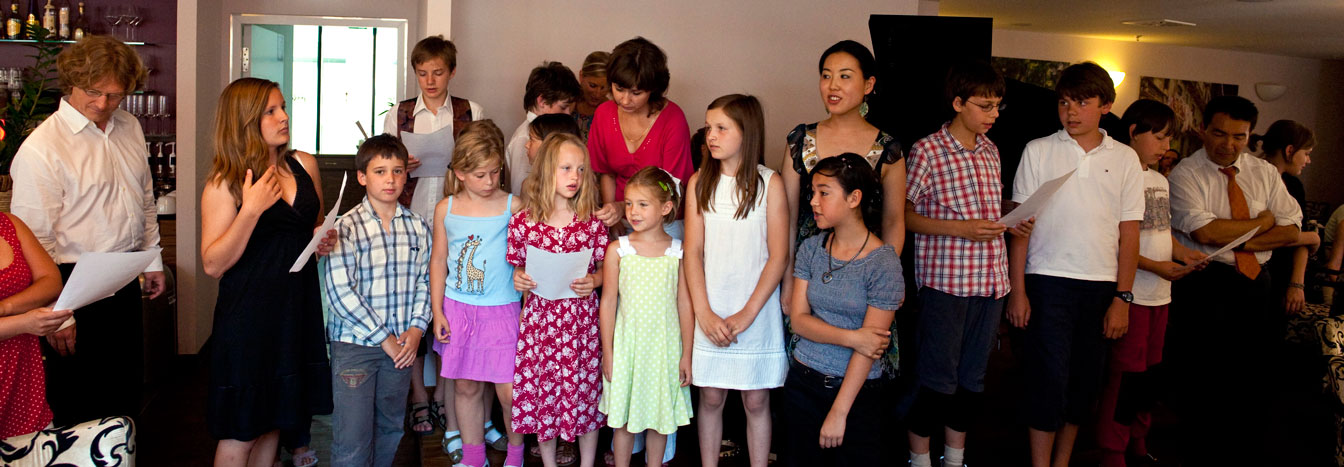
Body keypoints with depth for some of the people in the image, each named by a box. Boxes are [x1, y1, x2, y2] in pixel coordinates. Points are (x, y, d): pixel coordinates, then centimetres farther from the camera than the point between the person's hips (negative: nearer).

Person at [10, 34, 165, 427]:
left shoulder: (130, 128, 5)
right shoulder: (41, 148, -17)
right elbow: (34, 240, -17)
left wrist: (152, 259, 18)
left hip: (125, 283, 7)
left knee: (127, 389, 19)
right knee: (73, 408, 7)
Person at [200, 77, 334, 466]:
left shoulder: (304, 165, 5)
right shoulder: (224, 184, -9)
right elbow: (213, 265, -14)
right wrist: (251, 209, -23)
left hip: (298, 304, 5)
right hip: (250, 313, -5)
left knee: (273, 419, 16)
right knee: (240, 432, 3)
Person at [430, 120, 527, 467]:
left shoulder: (512, 207, -6)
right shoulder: (446, 209, 3)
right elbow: (439, 262, 8)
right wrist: (437, 311, 6)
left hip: (501, 310, -3)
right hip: (458, 309, 3)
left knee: (508, 391, -1)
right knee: (467, 386, 12)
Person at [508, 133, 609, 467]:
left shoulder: (592, 221, -3)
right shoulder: (523, 221, -4)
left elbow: (605, 266, 5)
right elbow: (516, 266, 8)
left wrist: (593, 281, -15)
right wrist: (517, 278, -14)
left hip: (582, 316, 0)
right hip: (539, 315, 0)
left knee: (585, 389, 7)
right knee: (540, 389, 10)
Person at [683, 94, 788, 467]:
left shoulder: (769, 183, -5)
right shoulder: (699, 183, 2)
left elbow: (778, 256, -7)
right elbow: (693, 252, 0)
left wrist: (747, 314, -12)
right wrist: (705, 313, -9)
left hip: (757, 312, -2)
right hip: (710, 313, 2)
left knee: (756, 401, 8)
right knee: (711, 398, 10)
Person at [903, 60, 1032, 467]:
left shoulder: (991, 151, 12)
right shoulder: (926, 151, -9)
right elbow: (904, 215, -9)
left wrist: (1012, 223, 3)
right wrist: (961, 228, -17)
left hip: (990, 280, 7)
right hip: (945, 281, -6)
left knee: (973, 379, 14)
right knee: (938, 380, 1)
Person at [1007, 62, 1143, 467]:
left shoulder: (1124, 159, 6)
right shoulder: (1038, 151, 1)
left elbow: (1129, 232, 6)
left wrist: (1122, 297, 0)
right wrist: (1017, 291, -5)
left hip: (1101, 286, 3)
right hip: (1048, 281, -2)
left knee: (1085, 381, 9)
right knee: (1047, 378, -5)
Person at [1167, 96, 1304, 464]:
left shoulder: (1265, 173, 10)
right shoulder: (1185, 175, -4)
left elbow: (1291, 231, 2)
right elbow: (1206, 231, -17)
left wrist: (1236, 240, -11)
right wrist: (1264, 221, -5)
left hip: (1255, 282, 4)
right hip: (1203, 285, -4)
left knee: (1256, 376, 8)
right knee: (1201, 380, 0)